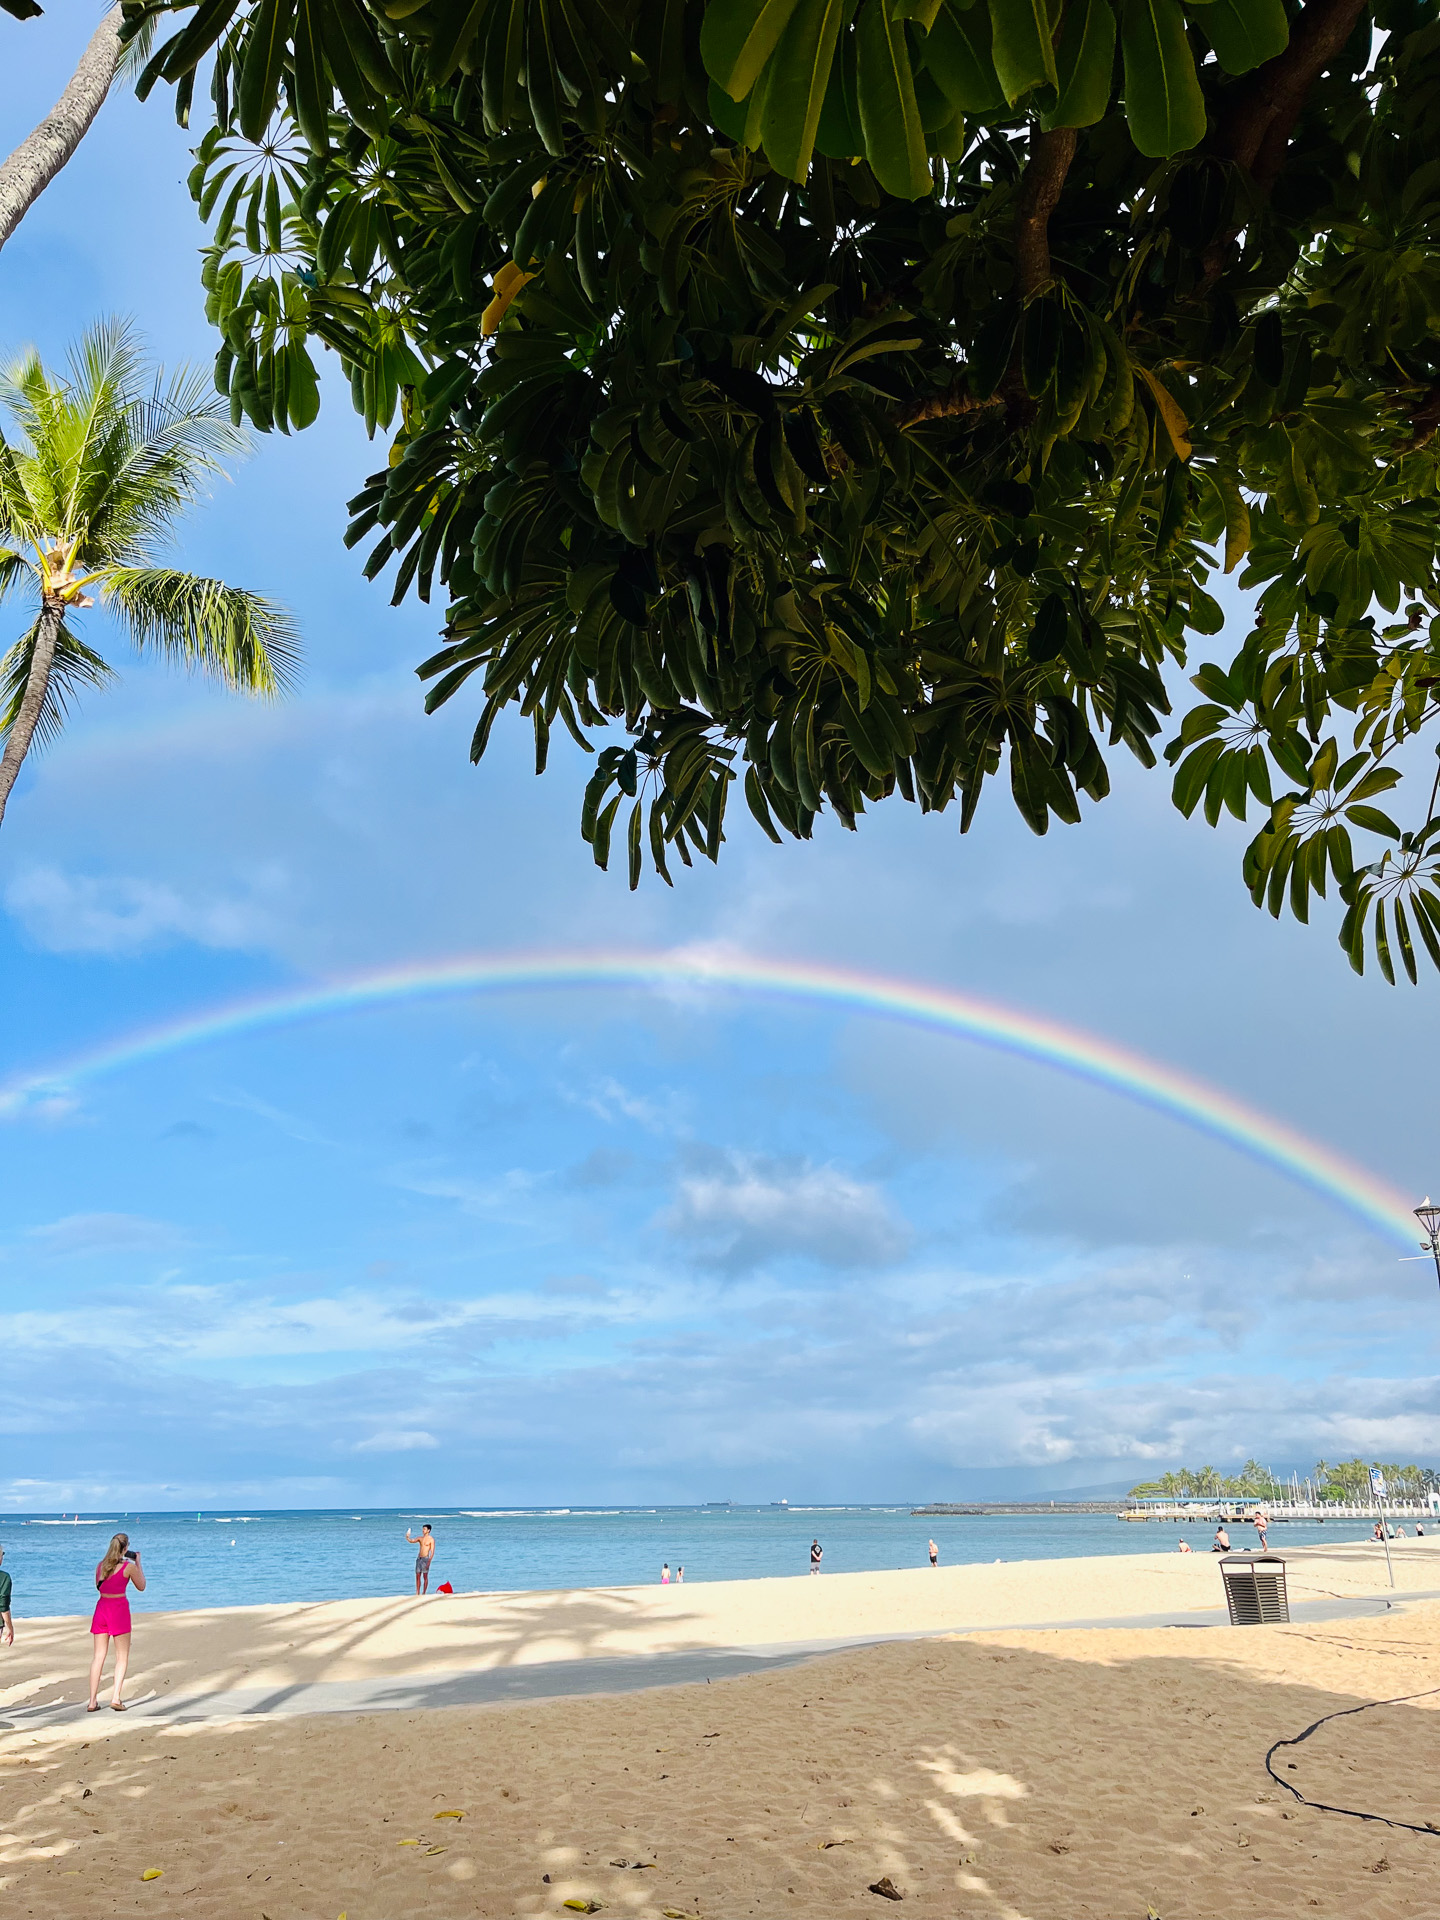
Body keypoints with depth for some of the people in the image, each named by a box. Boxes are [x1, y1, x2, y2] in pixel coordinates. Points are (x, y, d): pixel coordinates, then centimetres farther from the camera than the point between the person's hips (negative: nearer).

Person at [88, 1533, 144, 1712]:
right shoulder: (129, 1566, -9)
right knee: (122, 1656, 4)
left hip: (101, 1607, 5)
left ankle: (93, 1701, 8)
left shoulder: (101, 1565, 6)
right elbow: (141, 1587, 5)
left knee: (98, 1655, 9)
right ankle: (116, 1697, -5)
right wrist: (138, 1563, 12)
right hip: (119, 1608, -5)